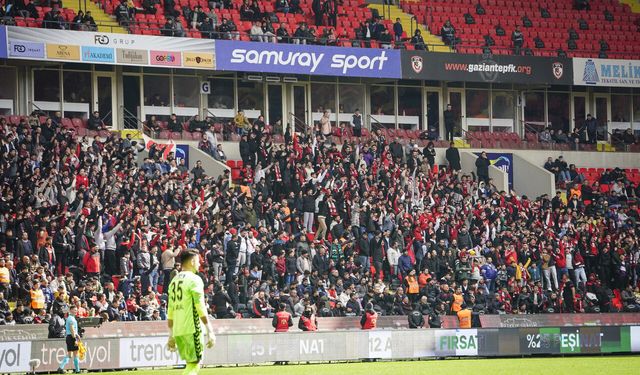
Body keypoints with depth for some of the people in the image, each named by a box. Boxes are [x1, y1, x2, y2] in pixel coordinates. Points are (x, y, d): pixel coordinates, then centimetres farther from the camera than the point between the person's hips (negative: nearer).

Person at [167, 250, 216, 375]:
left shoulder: (174, 281, 15)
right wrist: (210, 331, -14)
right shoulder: (194, 279, -7)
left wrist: (171, 336, 19)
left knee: (191, 364, 15)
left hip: (178, 331, 8)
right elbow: (201, 308, -14)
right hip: (192, 329, -8)